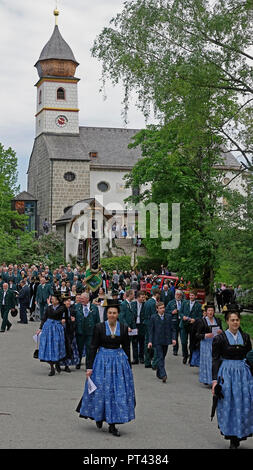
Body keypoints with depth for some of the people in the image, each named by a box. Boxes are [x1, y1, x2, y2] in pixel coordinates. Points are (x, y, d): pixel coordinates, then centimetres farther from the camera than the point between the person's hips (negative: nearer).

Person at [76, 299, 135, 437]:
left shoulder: (123, 328, 1)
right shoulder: (99, 327, -4)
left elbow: (126, 348, 8)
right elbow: (93, 347, -3)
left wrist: (128, 367, 8)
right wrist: (89, 367, -8)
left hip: (119, 360, 2)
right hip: (102, 360, -2)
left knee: (118, 391, -1)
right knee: (101, 390, 3)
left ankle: (112, 424, 6)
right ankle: (99, 416, 30)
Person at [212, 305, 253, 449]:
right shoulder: (220, 338, -4)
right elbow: (215, 360, -4)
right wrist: (215, 379, -11)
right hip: (227, 374, -3)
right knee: (229, 406, 0)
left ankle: (240, 434, 19)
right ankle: (233, 439, 10)